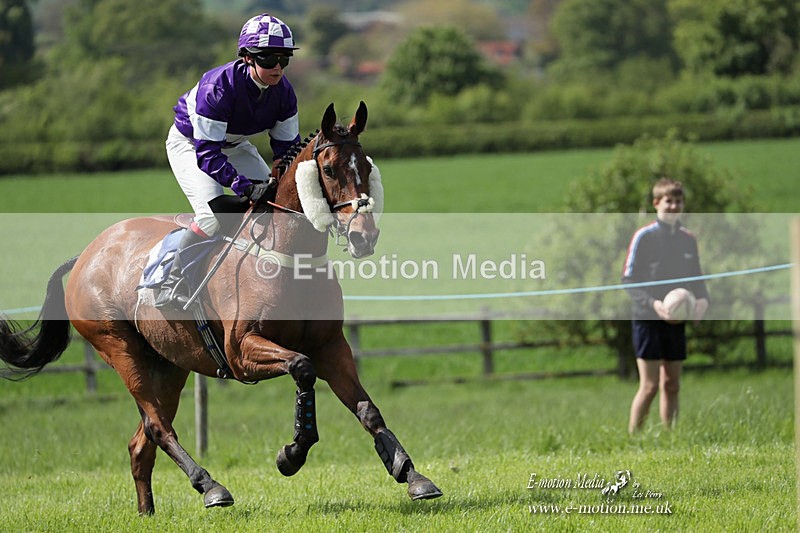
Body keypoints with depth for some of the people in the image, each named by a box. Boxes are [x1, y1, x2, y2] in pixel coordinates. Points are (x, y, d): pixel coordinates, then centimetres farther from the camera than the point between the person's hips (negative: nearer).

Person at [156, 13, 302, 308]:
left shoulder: (283, 91, -18)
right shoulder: (218, 86, -38)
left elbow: (288, 145, -7)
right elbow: (207, 153, -38)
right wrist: (246, 186, -48)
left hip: (233, 145, 7)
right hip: (189, 143, -7)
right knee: (213, 212, -27)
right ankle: (173, 288, -18)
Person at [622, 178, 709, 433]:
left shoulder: (688, 239, 10)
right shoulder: (644, 237, -6)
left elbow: (696, 278, 18)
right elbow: (629, 280, -8)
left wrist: (702, 299, -4)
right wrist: (653, 303, -22)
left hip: (676, 321, 5)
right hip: (648, 319, -5)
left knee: (671, 385, 9)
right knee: (650, 385, -9)